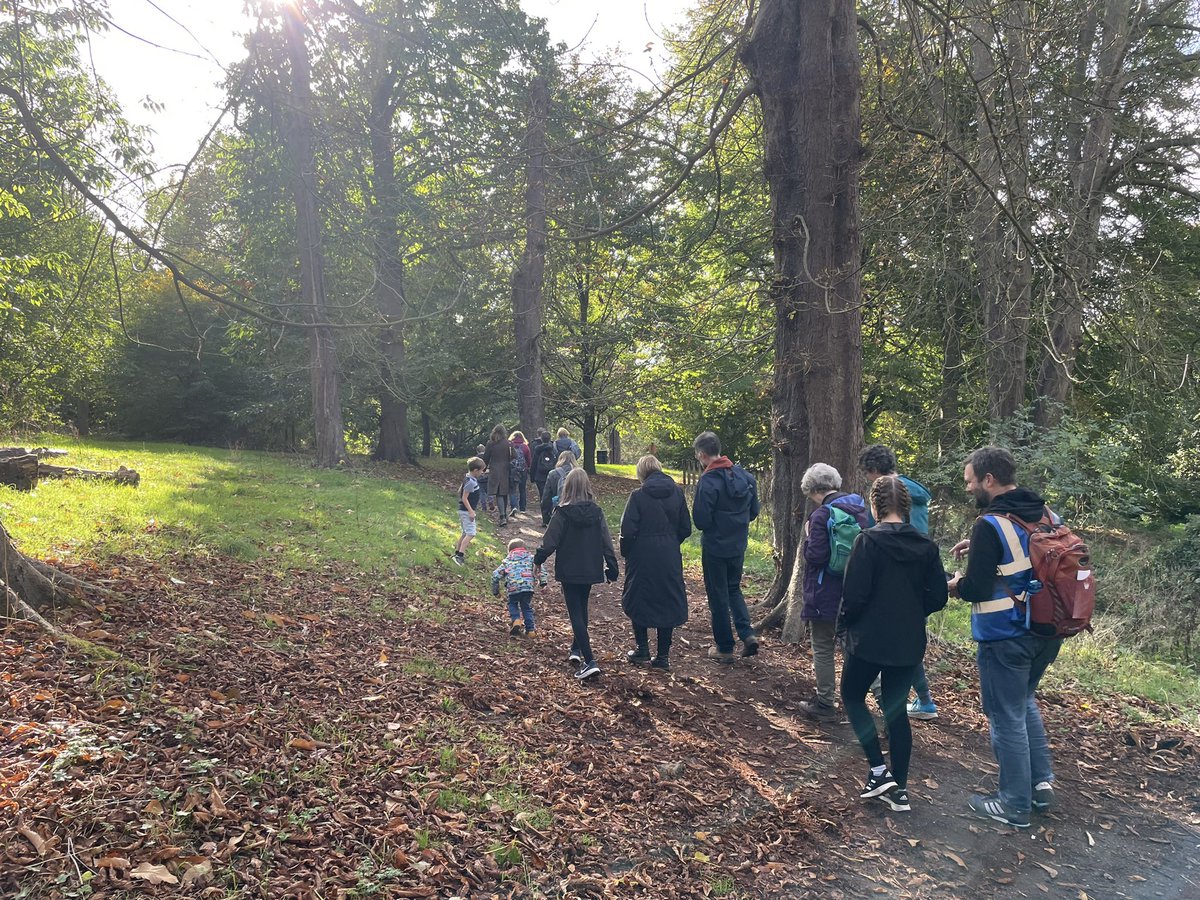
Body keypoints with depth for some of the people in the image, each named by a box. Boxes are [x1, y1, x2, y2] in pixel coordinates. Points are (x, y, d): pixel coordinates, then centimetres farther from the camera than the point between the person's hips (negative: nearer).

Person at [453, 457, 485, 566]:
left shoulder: (467, 478, 8)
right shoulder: (471, 482, -22)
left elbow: (460, 491, 19)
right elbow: (464, 498, -23)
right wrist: (471, 511, -23)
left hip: (463, 510, 10)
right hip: (467, 511, -10)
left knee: (465, 533, 19)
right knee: (470, 534, -12)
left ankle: (457, 552, 26)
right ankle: (460, 555, -18)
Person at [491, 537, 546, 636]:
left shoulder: (507, 561, 24)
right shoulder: (530, 557, 22)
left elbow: (496, 575, 19)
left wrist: (495, 591, 27)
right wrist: (542, 582, 3)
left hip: (513, 587, 0)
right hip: (528, 586, 0)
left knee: (512, 604, 24)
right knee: (527, 607, 19)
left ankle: (516, 620, 0)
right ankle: (530, 629, 15)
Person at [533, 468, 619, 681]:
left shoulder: (563, 512, -14)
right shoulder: (596, 511, -2)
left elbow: (550, 540, -12)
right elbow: (606, 541, 0)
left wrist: (538, 560, 3)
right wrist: (612, 567, 8)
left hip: (569, 571, -4)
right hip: (590, 570, 4)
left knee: (576, 613, -2)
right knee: (582, 609, 24)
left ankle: (589, 661, -13)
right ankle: (577, 648, 38)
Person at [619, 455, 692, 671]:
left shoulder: (638, 496, -13)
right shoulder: (677, 492, -1)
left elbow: (628, 530, -14)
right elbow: (685, 528, 3)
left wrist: (626, 553, 1)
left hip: (642, 557, -3)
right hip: (670, 558, 3)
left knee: (637, 602, 16)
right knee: (668, 603, 11)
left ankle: (642, 649, 21)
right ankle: (662, 656, 15)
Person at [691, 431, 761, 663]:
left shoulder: (707, 482, -21)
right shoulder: (745, 476, 0)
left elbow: (701, 521, -19)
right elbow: (754, 511, 7)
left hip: (715, 548, -6)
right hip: (739, 546, 6)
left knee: (718, 596, 7)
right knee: (734, 589, 23)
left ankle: (724, 647, 16)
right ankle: (747, 633, 7)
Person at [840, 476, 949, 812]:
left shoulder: (868, 541, -16)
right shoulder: (925, 545, 0)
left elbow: (854, 595, -18)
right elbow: (937, 596, 2)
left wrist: (848, 625, 0)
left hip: (868, 639, -5)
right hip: (908, 643, 5)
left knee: (852, 697, 16)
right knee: (896, 710, 15)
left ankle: (878, 770, 6)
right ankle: (899, 788, 19)